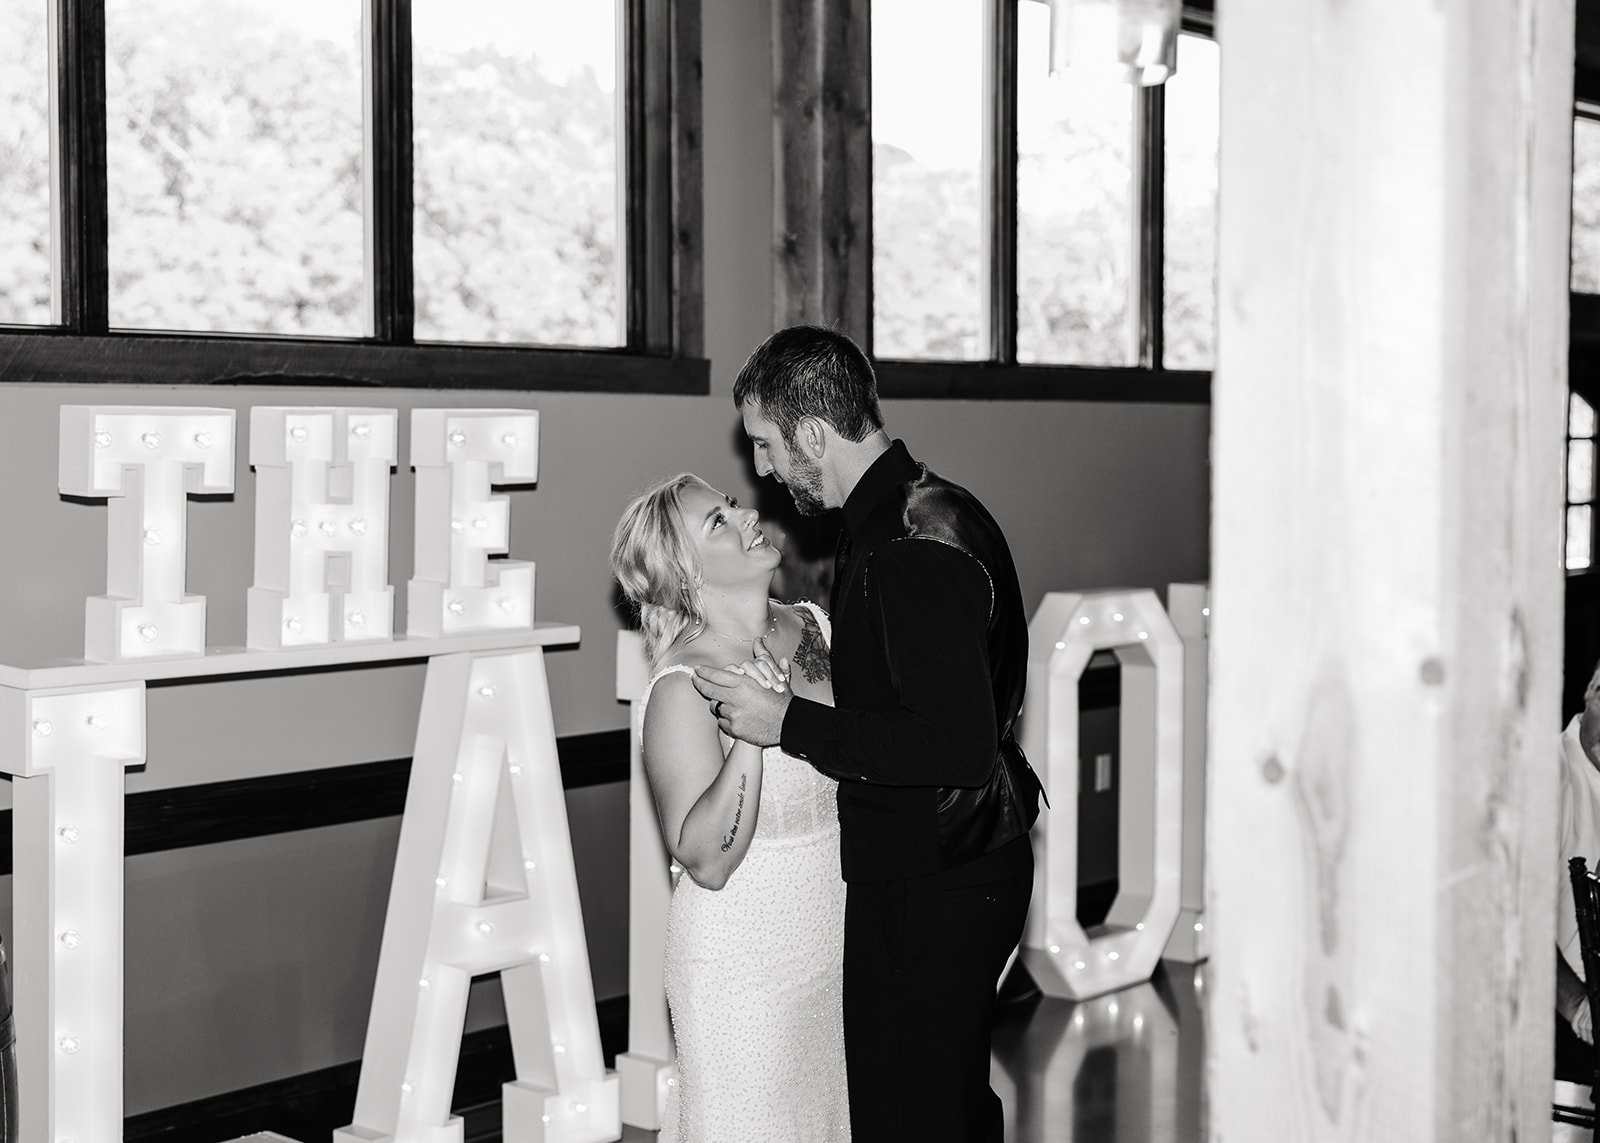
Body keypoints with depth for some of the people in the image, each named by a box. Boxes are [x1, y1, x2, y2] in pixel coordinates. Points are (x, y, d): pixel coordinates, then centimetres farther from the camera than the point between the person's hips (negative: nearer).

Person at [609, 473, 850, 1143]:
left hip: (835, 932, 7)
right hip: (744, 954, -6)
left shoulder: (813, 626, 0)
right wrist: (752, 733, -30)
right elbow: (706, 862, -25)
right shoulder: (682, 689, -19)